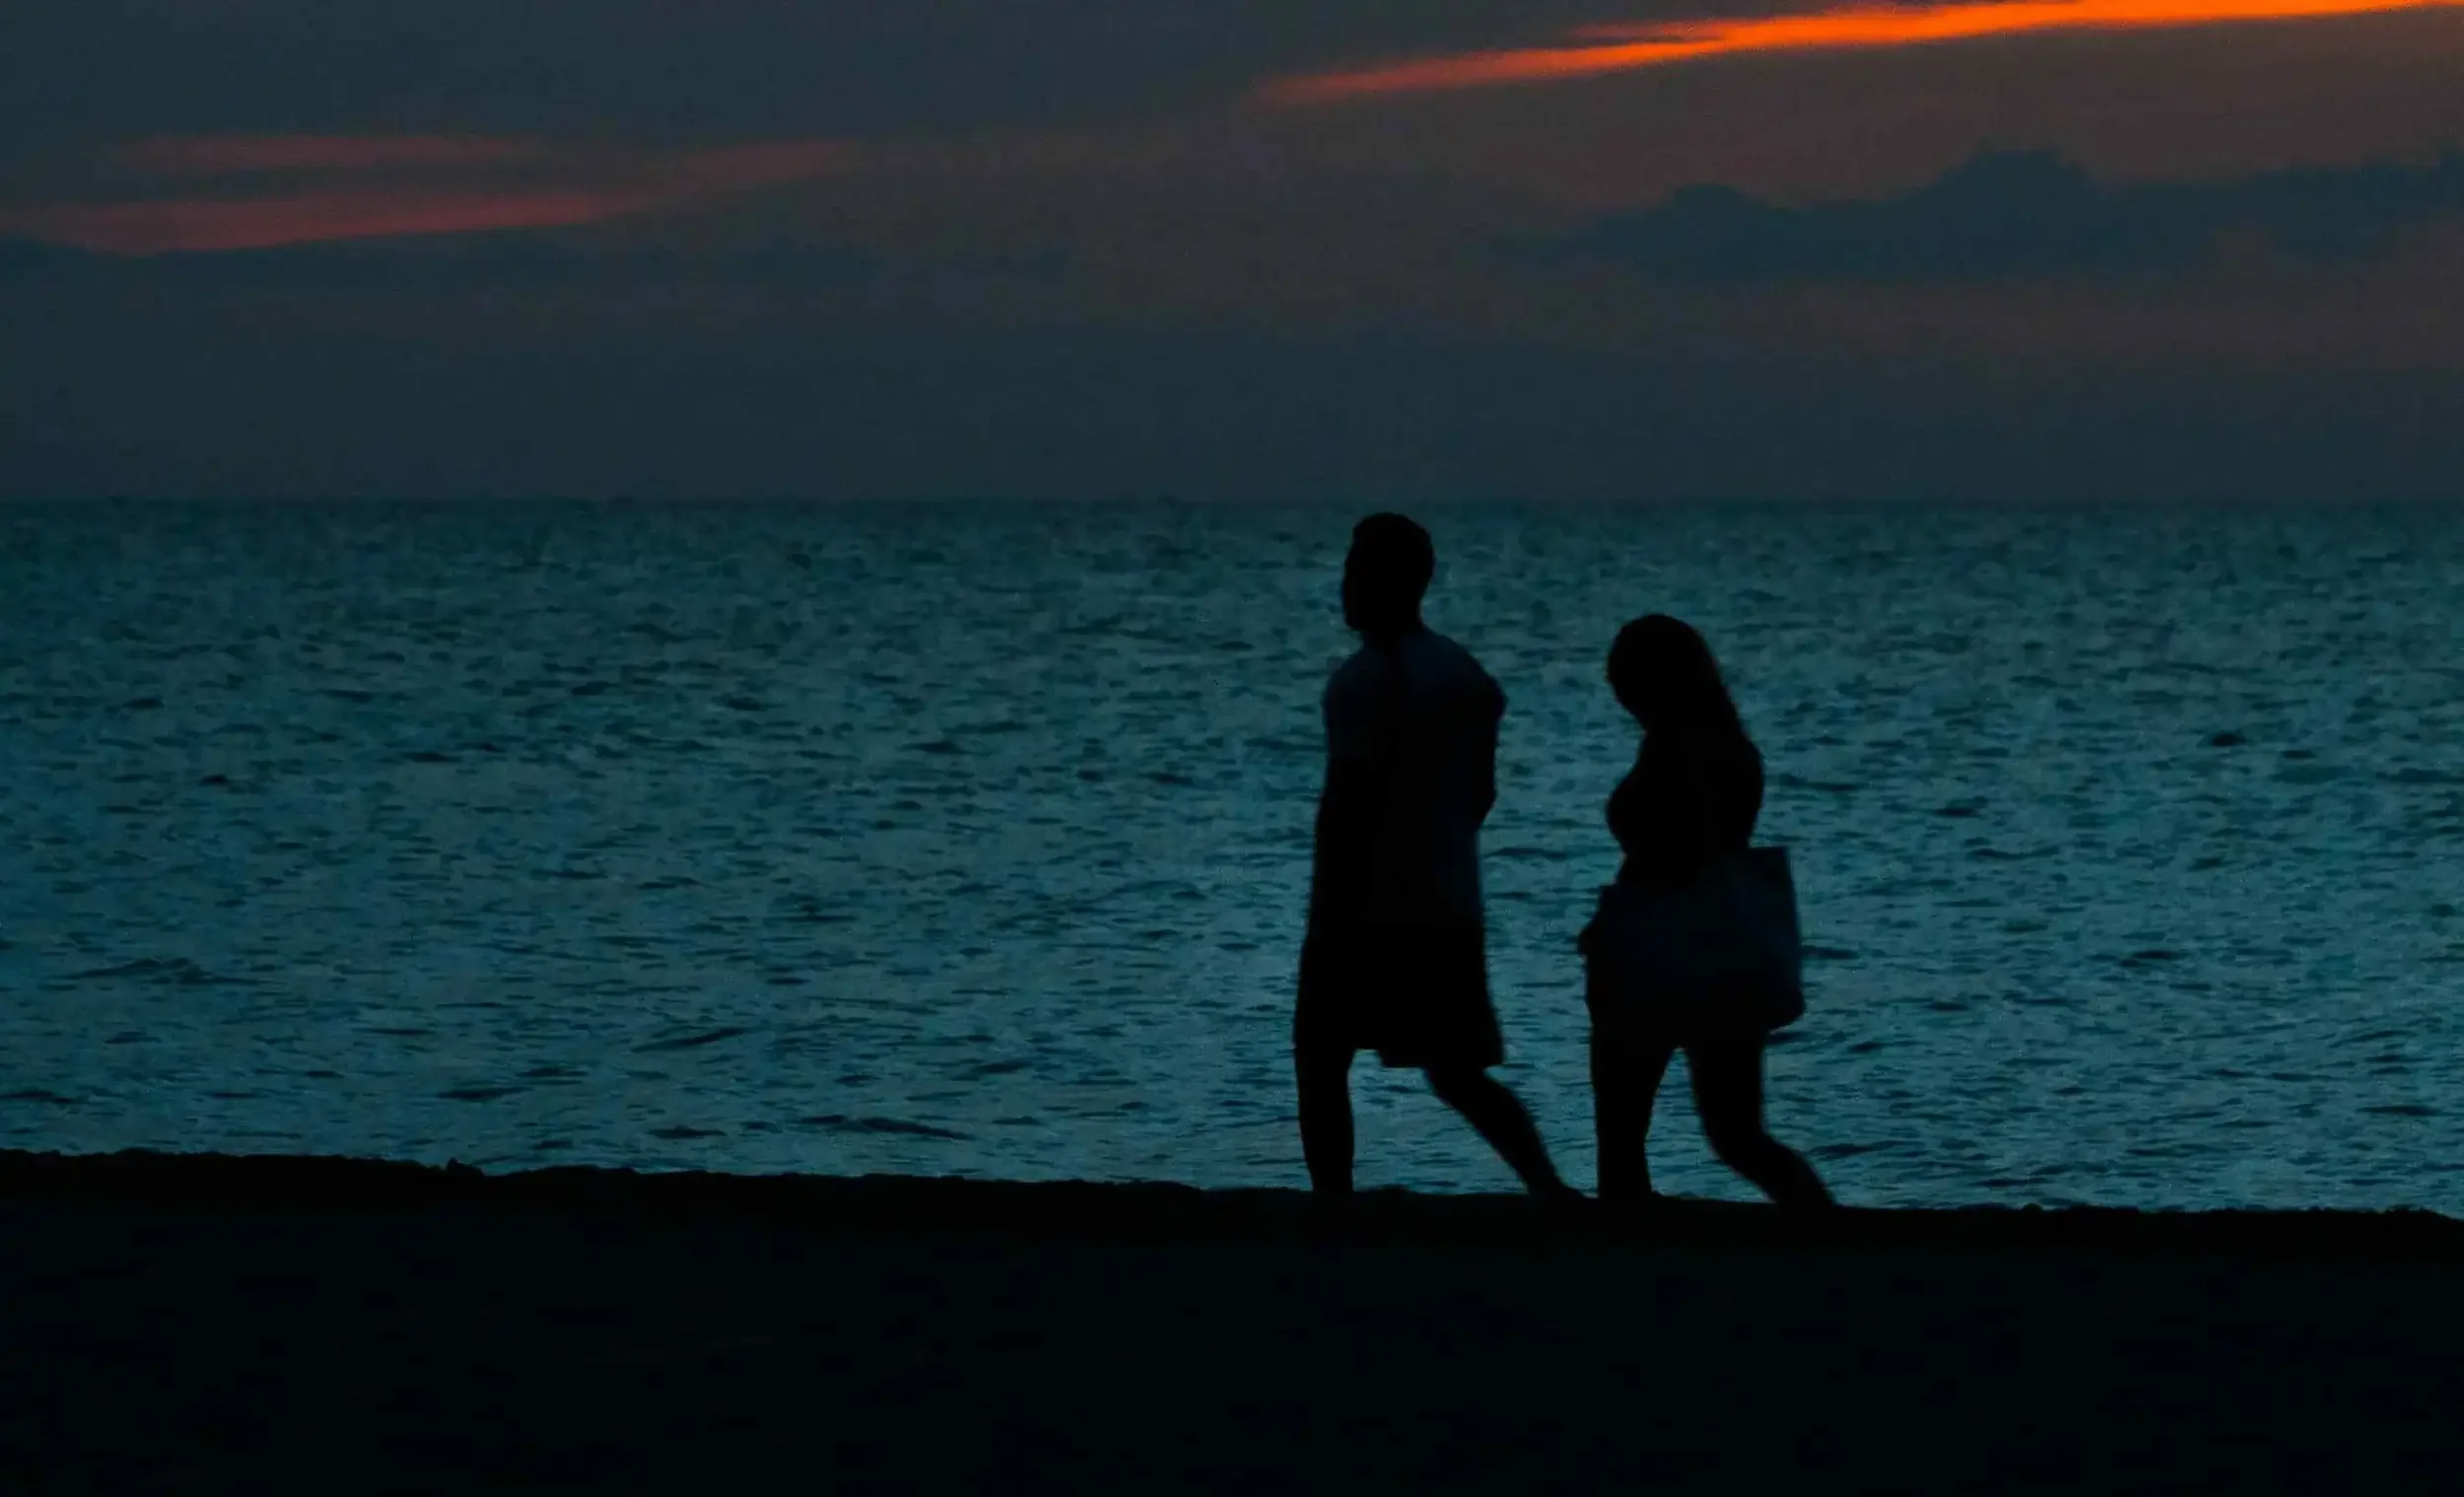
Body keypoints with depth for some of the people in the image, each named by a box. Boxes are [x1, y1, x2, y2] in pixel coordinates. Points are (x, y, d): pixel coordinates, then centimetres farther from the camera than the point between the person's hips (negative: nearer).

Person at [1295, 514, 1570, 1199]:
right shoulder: (1466, 673, 11)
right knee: (1458, 1076, 10)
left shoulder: (1366, 679, -14)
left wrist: (1324, 920, -16)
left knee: (1320, 1065, 5)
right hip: (1451, 911, 7)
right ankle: (1552, 1191, -7)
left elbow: (1346, 801, -18)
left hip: (1371, 911, -7)